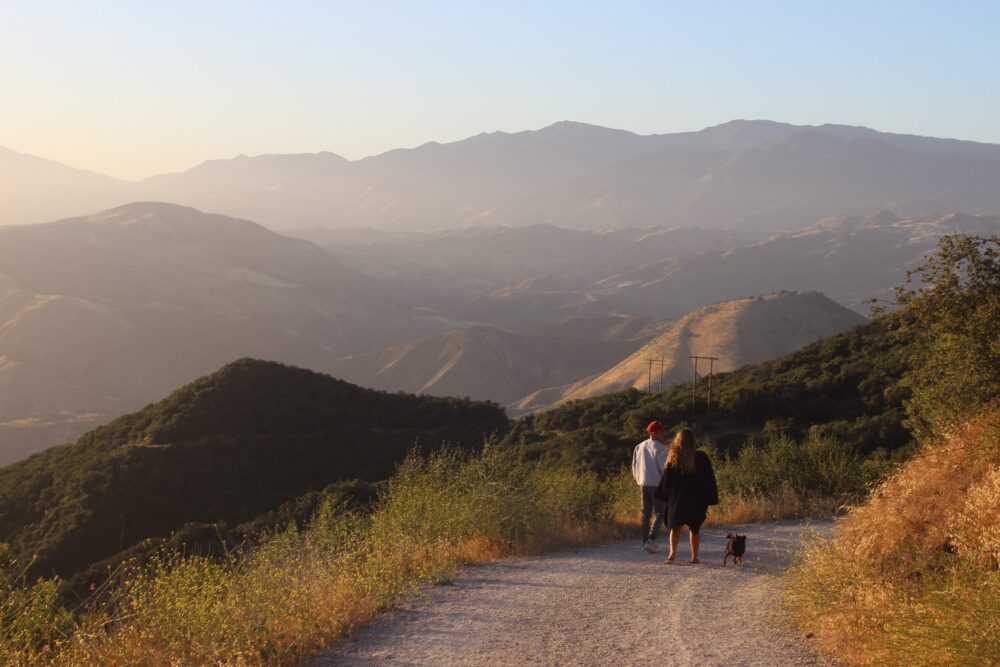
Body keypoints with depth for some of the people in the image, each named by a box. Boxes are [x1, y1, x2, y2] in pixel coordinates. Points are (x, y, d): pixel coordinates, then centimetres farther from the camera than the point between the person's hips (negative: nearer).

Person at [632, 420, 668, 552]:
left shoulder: (640, 447, 9)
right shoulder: (660, 448, -12)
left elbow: (635, 466, 13)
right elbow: (663, 468, -14)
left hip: (644, 484, 6)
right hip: (657, 484, -6)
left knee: (646, 514, 12)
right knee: (659, 514, 0)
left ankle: (645, 542, 12)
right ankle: (651, 539, -15)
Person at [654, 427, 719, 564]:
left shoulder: (673, 457, -5)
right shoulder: (701, 458, -7)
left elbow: (666, 480, -2)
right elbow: (709, 480, -4)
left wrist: (664, 496, 8)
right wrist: (710, 499, 2)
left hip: (677, 498, 0)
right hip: (697, 500, 0)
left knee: (675, 526, 7)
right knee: (695, 528, 14)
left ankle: (673, 552, -15)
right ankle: (694, 556, 14)